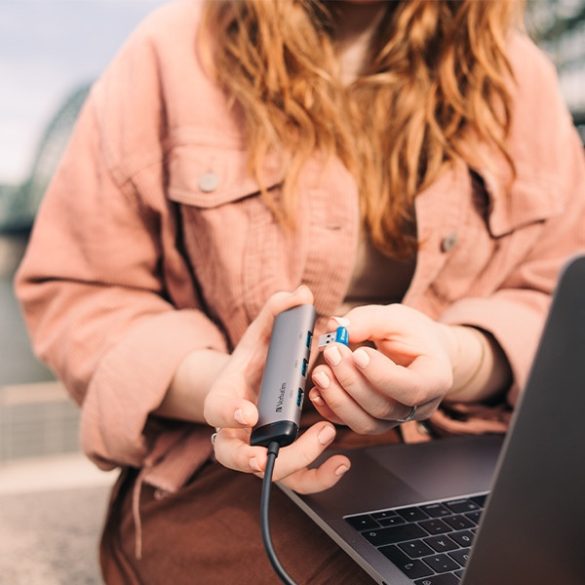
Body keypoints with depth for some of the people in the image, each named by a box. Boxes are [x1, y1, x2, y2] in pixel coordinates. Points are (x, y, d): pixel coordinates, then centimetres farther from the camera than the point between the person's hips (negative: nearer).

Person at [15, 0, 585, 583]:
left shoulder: (517, 75, 8)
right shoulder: (175, 53, -1)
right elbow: (75, 291, -1)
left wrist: (455, 361, -18)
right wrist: (211, 383, -23)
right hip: (229, 472, -3)